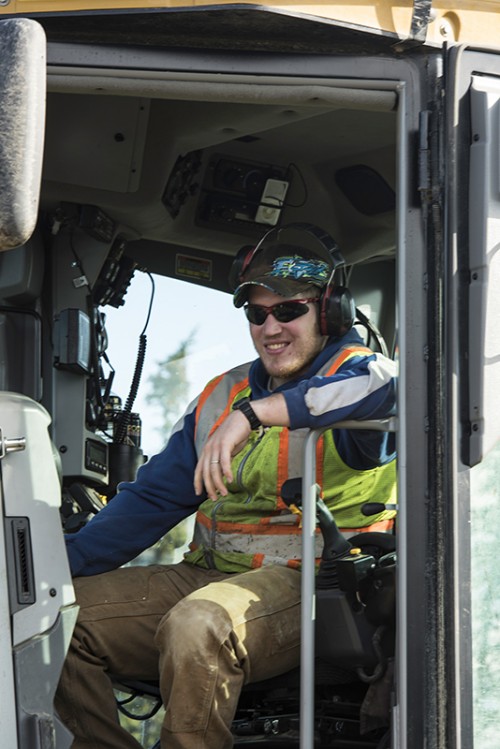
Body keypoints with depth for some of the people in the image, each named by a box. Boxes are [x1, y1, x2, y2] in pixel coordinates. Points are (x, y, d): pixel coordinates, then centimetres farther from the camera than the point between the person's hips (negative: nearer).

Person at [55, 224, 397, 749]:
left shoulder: (350, 370, -1)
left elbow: (384, 384, -29)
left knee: (196, 625, -36)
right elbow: (151, 499, 18)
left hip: (308, 580, -7)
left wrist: (251, 414, -32)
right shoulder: (222, 396, 19)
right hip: (208, 573, 7)